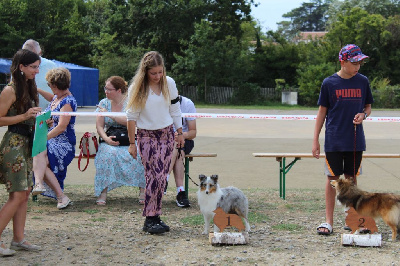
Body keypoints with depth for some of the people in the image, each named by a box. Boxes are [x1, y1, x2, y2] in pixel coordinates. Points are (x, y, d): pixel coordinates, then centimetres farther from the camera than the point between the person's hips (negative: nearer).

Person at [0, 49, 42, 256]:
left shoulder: (30, 87, 13)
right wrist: (24, 116, -20)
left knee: (25, 193, 8)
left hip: (26, 143, 9)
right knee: (17, 195, -10)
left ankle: (19, 239, 14)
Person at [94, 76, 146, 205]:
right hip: (109, 141, 2)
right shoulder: (104, 103, 13)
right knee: (108, 154, -33)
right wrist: (106, 138, -13)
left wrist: (109, 114, -13)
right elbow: (99, 126, 8)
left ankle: (143, 190, -23)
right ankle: (103, 191, -32)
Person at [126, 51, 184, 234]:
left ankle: (155, 216, 10)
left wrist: (179, 133, 13)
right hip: (147, 135, -4)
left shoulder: (169, 83, 2)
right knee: (154, 176, -12)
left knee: (162, 177, 2)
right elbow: (132, 117, -5)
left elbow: (175, 109, 12)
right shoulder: (137, 88, -9)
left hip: (166, 134, 4)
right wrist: (132, 143, -5)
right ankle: (150, 220, -6)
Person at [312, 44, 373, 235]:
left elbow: (368, 107, 15)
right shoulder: (329, 83, -2)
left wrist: (363, 115, -10)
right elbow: (322, 112, 2)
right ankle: (329, 221, 6)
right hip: (334, 141, -2)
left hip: (356, 141, 2)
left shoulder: (363, 81, 5)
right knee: (332, 178, 0)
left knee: (351, 178, 10)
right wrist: (315, 140, -1)